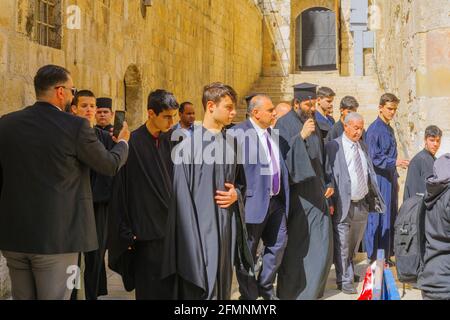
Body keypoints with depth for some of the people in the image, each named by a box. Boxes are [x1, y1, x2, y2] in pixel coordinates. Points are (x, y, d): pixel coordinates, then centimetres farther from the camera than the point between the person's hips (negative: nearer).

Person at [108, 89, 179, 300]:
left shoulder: (171, 141, 5)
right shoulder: (133, 143, -8)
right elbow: (121, 191, -6)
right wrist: (126, 233, -6)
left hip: (172, 227, 4)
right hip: (146, 230, -4)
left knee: (172, 287, 7)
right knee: (150, 289, 2)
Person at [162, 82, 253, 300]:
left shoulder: (233, 142, 9)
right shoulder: (189, 145, -8)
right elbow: (181, 194, -9)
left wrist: (236, 195, -3)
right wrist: (190, 237, -13)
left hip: (227, 228, 6)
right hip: (199, 229, -5)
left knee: (222, 287, 14)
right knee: (200, 290, -2)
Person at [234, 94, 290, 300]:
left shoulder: (272, 133, 13)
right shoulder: (240, 133, -13)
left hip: (276, 201, 8)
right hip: (254, 201, -8)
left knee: (278, 244, 14)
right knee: (248, 251, 5)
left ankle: (265, 287, 33)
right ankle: (249, 295, 19)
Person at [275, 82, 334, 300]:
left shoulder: (314, 123, 13)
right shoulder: (285, 124, -8)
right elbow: (282, 155, -18)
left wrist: (328, 182, 14)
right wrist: (301, 136, -26)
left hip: (316, 192, 7)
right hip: (296, 192, -7)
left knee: (322, 245, 6)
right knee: (295, 245, 0)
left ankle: (311, 290, 20)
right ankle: (289, 292, 14)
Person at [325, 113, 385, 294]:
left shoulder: (363, 147, 11)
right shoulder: (333, 147, -9)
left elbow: (370, 174, 16)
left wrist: (375, 198, 10)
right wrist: (330, 203, -16)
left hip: (362, 204, 6)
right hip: (343, 204, -6)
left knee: (354, 244, 19)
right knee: (342, 245, 1)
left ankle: (349, 271, 36)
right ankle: (344, 281, 10)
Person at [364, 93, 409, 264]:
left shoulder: (389, 129, 14)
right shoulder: (374, 130, -12)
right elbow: (373, 159, -17)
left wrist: (395, 179, 18)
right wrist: (394, 162, -25)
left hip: (390, 180, 8)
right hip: (379, 180, -8)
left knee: (390, 217, 9)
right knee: (378, 218, -4)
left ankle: (386, 254, 17)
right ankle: (375, 256, 5)